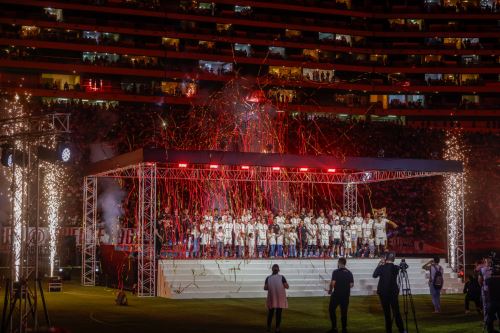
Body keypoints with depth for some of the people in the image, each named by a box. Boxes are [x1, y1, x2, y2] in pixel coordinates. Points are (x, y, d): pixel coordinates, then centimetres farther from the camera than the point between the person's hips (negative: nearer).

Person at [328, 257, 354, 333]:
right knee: (344, 312, 11)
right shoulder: (349, 273, 4)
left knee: (332, 310, 8)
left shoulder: (336, 272, -11)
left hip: (337, 294, -4)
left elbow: (333, 282, -18)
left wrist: (330, 290, -3)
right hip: (346, 295, 5)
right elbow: (352, 284, 2)